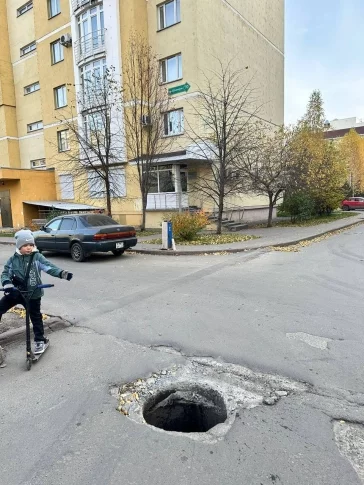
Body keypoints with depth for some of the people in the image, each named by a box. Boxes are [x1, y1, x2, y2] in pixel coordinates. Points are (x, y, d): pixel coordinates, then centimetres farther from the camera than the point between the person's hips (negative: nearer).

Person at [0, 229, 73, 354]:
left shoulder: (37, 257, -9)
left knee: (36, 317, 9)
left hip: (33, 294, -2)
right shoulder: (13, 259, -1)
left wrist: (62, 273, -38)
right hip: (16, 292, 3)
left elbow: (49, 267, -21)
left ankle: (39, 341, 25)